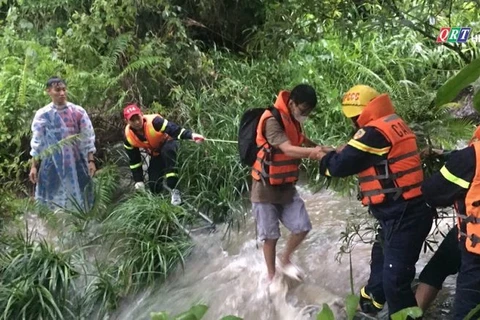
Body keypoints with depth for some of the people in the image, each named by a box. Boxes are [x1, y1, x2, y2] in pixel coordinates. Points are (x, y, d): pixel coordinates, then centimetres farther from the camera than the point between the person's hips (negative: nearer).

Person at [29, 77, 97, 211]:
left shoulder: (78, 112, -2)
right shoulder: (42, 114, -2)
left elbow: (88, 138, 1)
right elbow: (37, 142, 2)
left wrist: (91, 161, -3)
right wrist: (34, 166, 1)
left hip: (76, 163, 1)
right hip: (52, 164, 0)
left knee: (79, 199, 7)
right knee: (53, 199, 3)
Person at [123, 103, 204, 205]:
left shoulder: (153, 121, -33)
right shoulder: (128, 137, -19)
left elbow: (174, 129, -47)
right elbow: (134, 161, -6)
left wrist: (191, 135, -65)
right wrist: (139, 181, -8)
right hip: (156, 155, 4)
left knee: (167, 150, -43)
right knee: (155, 188, -8)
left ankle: (174, 189, -36)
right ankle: (164, 181, 30)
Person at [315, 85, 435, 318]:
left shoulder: (375, 132, -19)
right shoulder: (392, 125, 11)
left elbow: (341, 166, -15)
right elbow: (359, 157, 19)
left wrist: (326, 159, 5)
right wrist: (339, 153, 10)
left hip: (404, 216, -11)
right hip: (406, 211, 11)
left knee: (395, 278, -7)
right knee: (381, 256, 30)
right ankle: (371, 300, 52)